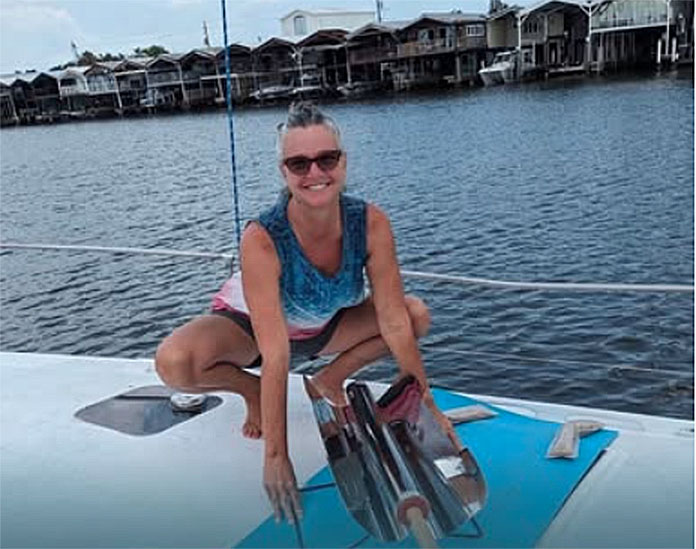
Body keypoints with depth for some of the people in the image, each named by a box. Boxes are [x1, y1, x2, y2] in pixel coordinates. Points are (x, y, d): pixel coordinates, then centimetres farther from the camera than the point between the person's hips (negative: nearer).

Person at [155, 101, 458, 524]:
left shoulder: (371, 223, -27)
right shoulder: (261, 239, -37)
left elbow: (396, 323, -21)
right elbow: (275, 354, -38)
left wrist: (428, 408, -19)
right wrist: (276, 457, -38)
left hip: (323, 328, 3)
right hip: (249, 326, -3)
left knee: (417, 315, -16)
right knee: (173, 364, -32)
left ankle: (332, 378, 6)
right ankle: (251, 391, 1)